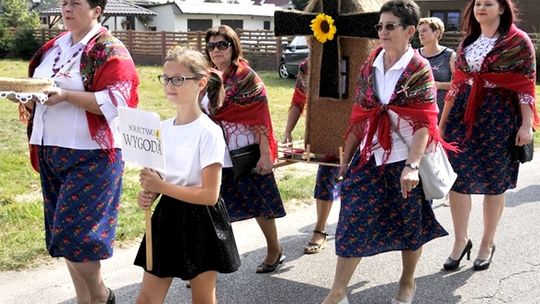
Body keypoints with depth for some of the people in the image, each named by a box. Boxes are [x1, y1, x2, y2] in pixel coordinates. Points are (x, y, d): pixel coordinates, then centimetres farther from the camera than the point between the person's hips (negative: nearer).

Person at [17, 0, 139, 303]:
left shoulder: (110, 50, -9)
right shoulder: (54, 46, 14)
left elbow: (115, 101, -19)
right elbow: (40, 87, 23)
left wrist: (65, 95, -24)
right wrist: (31, 98, 0)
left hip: (91, 156, -8)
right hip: (51, 152, 8)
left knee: (74, 235, -8)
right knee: (64, 234, 11)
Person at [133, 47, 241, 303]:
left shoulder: (208, 132, -17)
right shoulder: (162, 128, 3)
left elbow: (209, 194, -20)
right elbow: (159, 178, 12)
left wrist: (161, 187, -22)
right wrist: (148, 193, -10)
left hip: (200, 223, -6)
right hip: (167, 217, 6)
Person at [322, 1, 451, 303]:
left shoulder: (420, 70, -10)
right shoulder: (370, 66, 4)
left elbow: (425, 123, -17)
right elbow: (359, 115, 8)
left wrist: (412, 166, -28)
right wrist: (347, 157, 9)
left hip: (405, 159, -4)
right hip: (370, 157, 4)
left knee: (410, 224, 12)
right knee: (353, 221, 1)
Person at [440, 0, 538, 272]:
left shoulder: (518, 41, -2)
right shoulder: (467, 42, 13)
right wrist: (442, 121, 14)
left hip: (499, 117, -4)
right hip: (463, 114, 5)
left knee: (493, 182, 5)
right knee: (457, 178, 1)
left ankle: (487, 243, 19)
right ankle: (461, 240, 15)